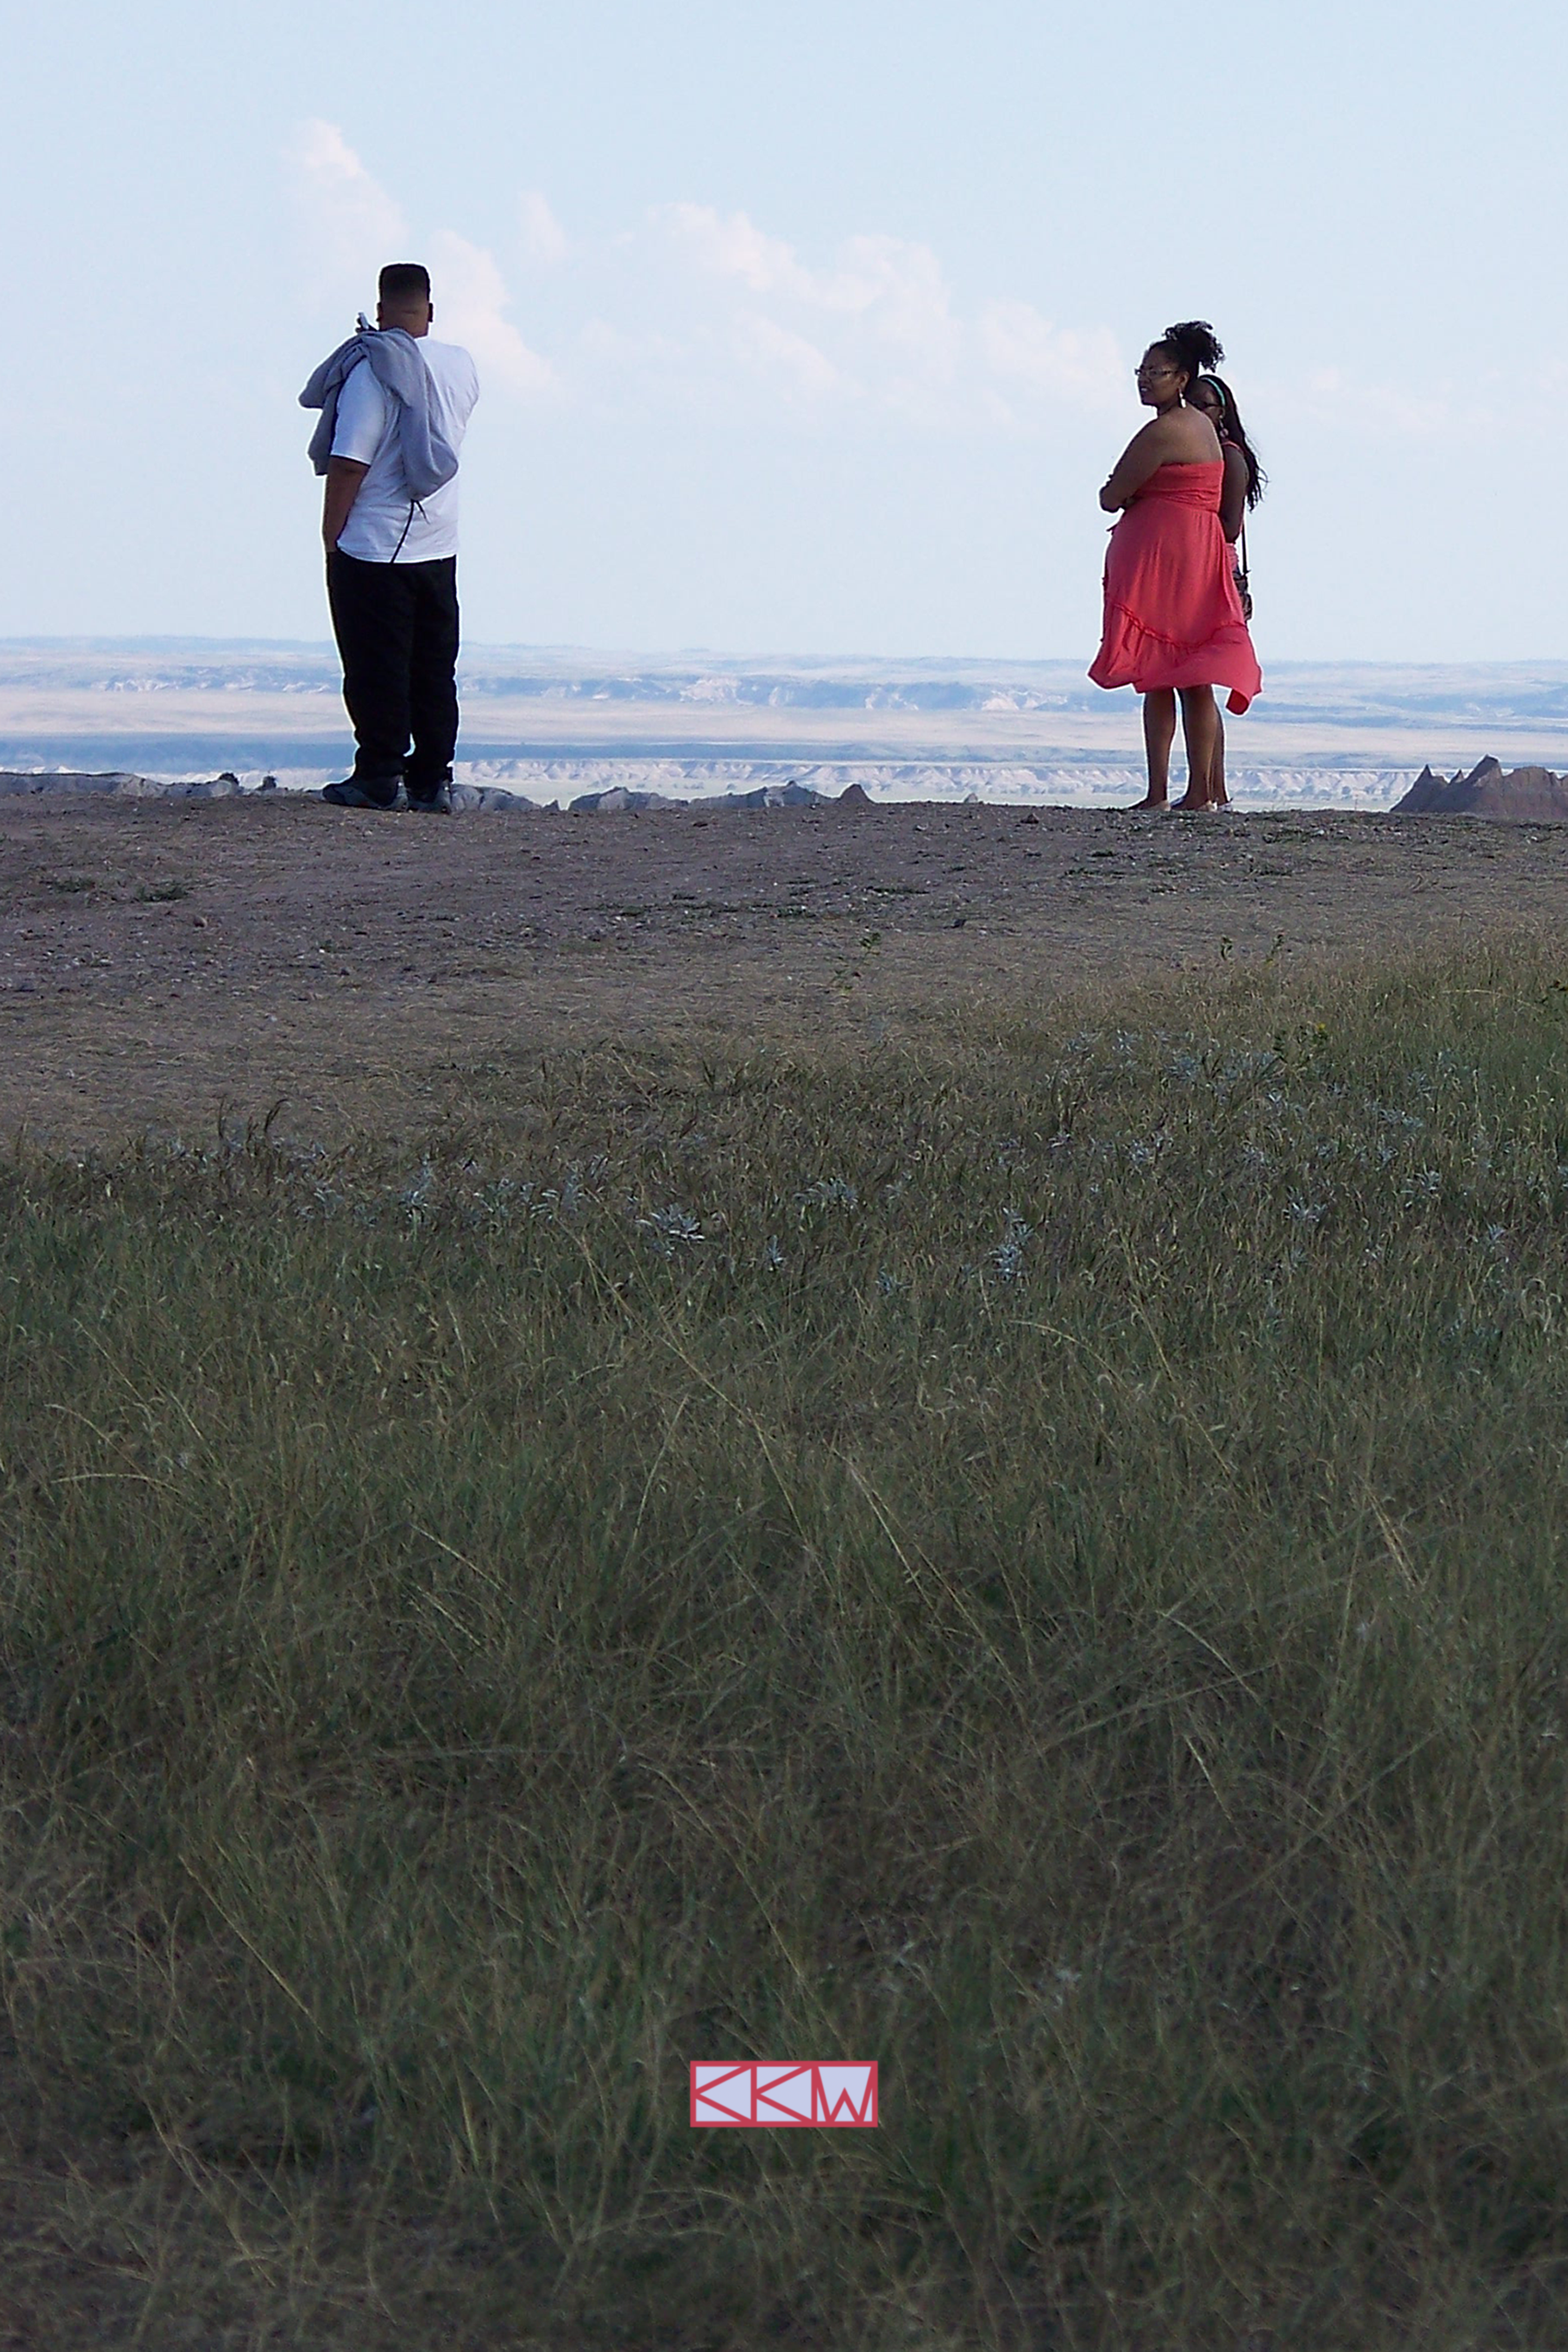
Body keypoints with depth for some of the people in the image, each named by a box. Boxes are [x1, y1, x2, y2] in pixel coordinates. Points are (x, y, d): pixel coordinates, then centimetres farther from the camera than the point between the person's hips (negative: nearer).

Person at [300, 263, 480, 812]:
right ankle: (433, 779, 11)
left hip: (372, 547, -6)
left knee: (377, 670, -1)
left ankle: (381, 777, 0)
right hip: (439, 549, 6)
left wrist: (331, 535, -7)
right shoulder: (461, 367, 5)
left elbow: (349, 463, -18)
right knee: (435, 669, 10)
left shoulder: (372, 370, -14)